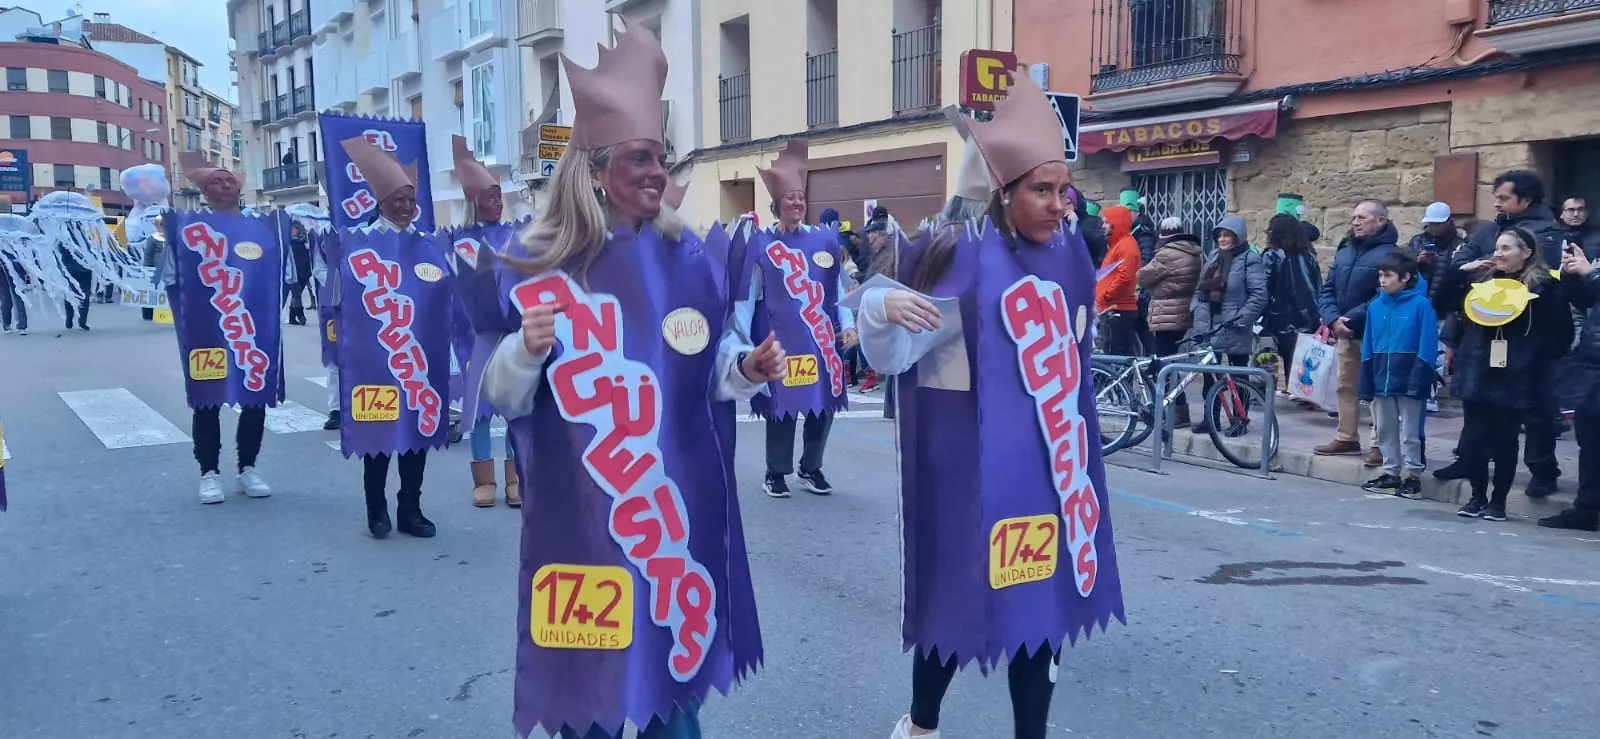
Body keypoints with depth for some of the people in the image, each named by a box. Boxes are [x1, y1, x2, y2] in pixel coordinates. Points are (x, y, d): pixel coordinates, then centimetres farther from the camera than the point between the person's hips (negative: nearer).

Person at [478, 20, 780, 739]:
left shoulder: (692, 258, 0)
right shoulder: (535, 268, -6)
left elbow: (711, 373, 8)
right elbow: (501, 398, -5)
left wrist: (748, 369, -13)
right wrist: (526, 351, -24)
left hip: (681, 502, 2)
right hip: (579, 510, -2)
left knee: (677, 653, 16)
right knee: (588, 679, 9)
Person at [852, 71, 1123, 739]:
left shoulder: (1068, 254, 5)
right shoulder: (963, 258, -13)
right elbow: (889, 358, -16)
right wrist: (880, 307, -36)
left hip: (1051, 460, 6)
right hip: (976, 463, -6)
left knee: (1043, 593, 11)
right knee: (961, 589, 4)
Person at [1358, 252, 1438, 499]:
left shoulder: (1421, 304, -9)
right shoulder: (1375, 306, 6)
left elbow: (1427, 347, -11)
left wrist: (1419, 380, -17)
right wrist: (1367, 383, 6)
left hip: (1409, 381, -5)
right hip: (1382, 380, 6)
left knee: (1410, 432, 4)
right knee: (1385, 430, 14)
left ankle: (1413, 475, 14)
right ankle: (1391, 472, 26)